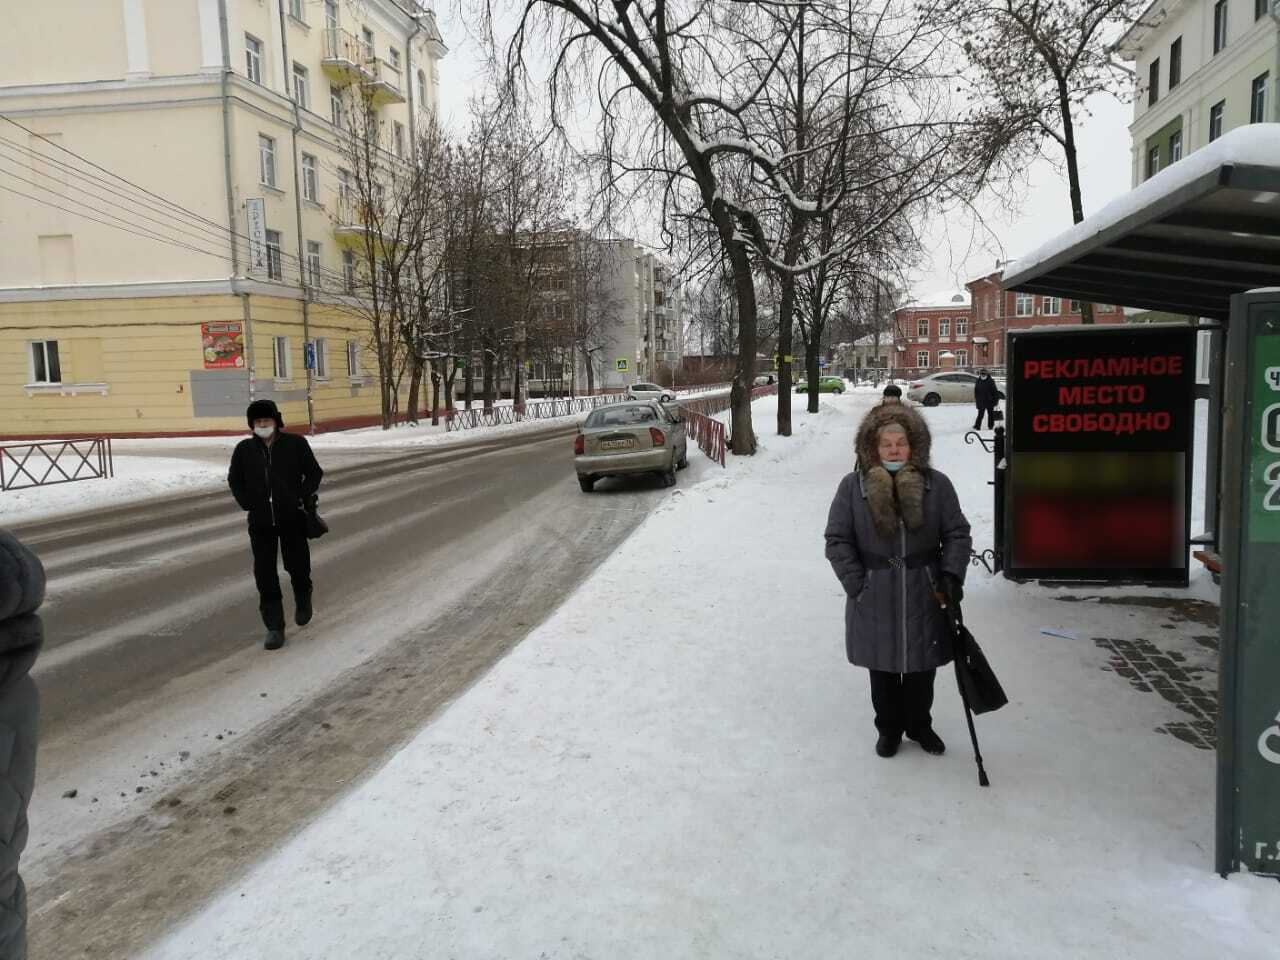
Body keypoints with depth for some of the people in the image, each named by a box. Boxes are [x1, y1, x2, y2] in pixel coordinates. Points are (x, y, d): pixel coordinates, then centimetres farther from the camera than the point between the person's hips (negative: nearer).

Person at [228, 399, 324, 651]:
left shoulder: (296, 444, -4)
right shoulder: (244, 449, 1)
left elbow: (314, 473, 3)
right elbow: (234, 479, 14)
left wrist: (301, 498, -8)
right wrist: (247, 504, 2)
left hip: (292, 519, -1)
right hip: (260, 523, 1)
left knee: (297, 565, 11)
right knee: (265, 575, 0)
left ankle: (303, 600, 43)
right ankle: (274, 627, 7)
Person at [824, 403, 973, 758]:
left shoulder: (936, 484, -3)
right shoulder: (853, 486, -6)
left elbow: (957, 535, 3)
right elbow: (837, 540, -3)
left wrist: (951, 575, -10)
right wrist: (857, 585, -8)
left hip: (925, 595, 1)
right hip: (875, 599, -1)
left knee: (922, 666, 16)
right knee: (883, 668, 14)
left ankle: (919, 725, 39)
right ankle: (889, 729, 35)